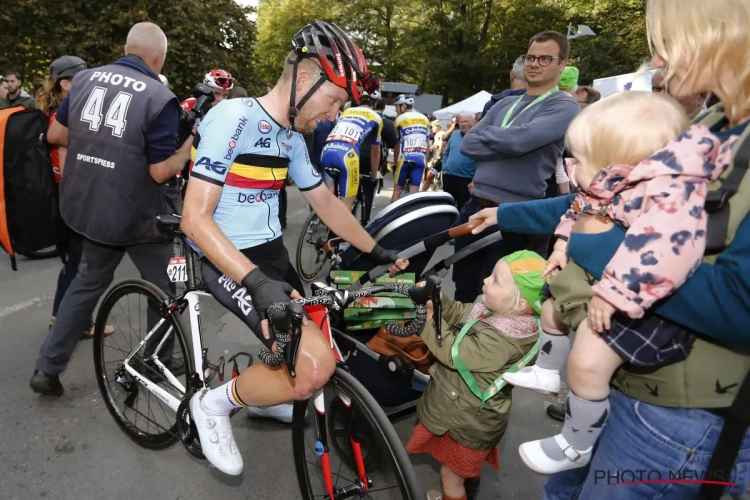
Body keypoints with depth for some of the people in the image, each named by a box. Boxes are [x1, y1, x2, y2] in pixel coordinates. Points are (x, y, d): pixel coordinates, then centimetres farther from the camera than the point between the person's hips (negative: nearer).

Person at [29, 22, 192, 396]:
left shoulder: (84, 79, 2)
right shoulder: (159, 98, -17)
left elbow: (55, 135, 9)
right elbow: (161, 171, -19)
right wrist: (190, 145, -4)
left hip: (87, 205, 6)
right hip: (136, 213, -6)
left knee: (88, 281, 23)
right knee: (163, 286, 15)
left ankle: (46, 369, 26)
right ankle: (161, 362, 29)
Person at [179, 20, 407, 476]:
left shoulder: (292, 137, 8)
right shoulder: (233, 119, -18)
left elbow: (326, 203, 17)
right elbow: (196, 219, -23)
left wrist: (377, 252, 15)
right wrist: (257, 282, -33)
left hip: (273, 253, 9)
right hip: (230, 260, -9)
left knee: (321, 338, 19)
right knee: (315, 367, -24)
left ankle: (262, 393, 47)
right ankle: (215, 404, 2)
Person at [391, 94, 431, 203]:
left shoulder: (400, 119, 4)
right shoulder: (424, 119, 15)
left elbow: (397, 144, 6)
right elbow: (428, 144, 16)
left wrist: (395, 162, 15)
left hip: (405, 158, -3)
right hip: (421, 159, 3)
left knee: (397, 190, 7)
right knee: (414, 192, 3)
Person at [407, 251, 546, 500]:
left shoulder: (501, 340, -37)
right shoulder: (493, 310, -10)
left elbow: (452, 353, -31)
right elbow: (460, 314, 3)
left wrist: (429, 316, -25)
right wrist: (437, 298, -14)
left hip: (467, 422, -9)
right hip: (470, 412, 9)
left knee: (450, 474, 16)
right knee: (466, 467, 35)